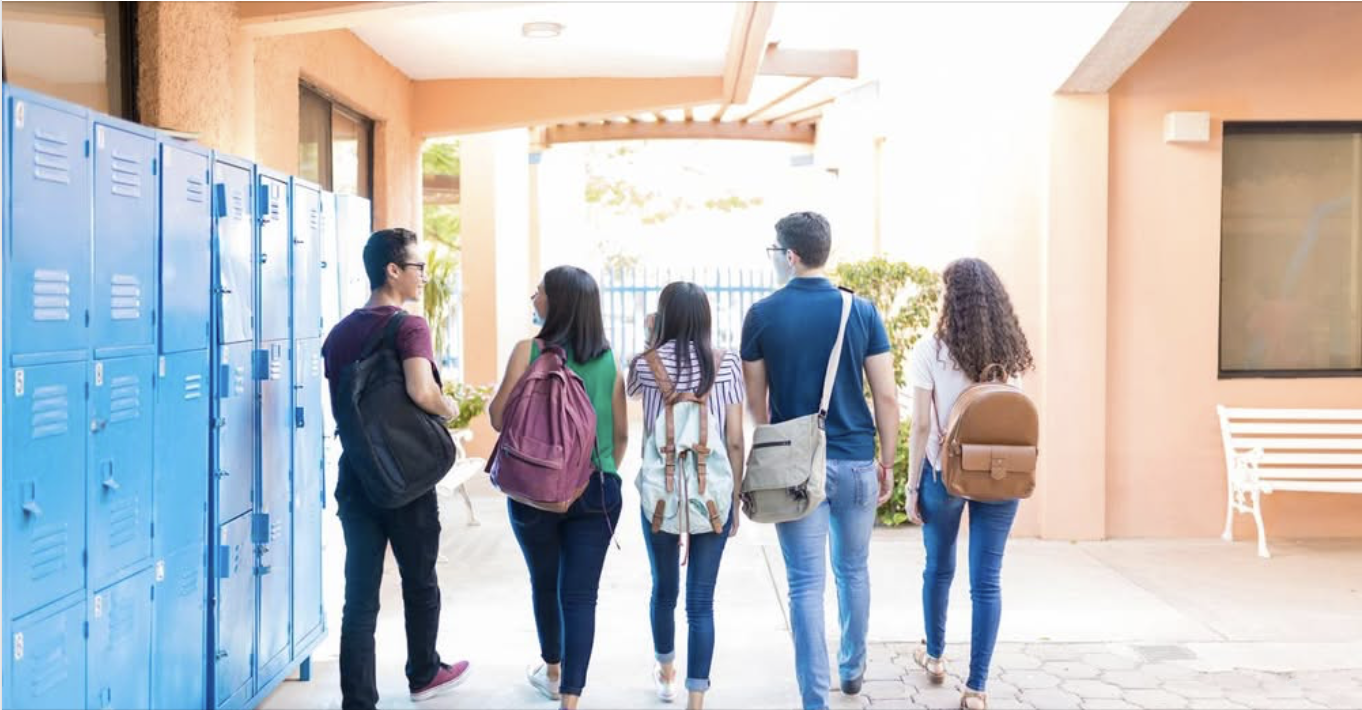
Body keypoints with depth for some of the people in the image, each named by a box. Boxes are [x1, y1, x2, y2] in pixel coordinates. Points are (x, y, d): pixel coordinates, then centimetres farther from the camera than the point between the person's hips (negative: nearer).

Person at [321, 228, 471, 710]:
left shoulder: (339, 332, 8)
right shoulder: (409, 326, -14)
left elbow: (339, 403, 16)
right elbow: (421, 392, -29)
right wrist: (450, 409, -10)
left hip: (355, 475, 5)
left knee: (359, 595, 6)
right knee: (420, 583, 16)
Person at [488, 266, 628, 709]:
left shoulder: (528, 351, -9)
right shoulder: (608, 360, 1)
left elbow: (499, 418, -9)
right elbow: (621, 433, 5)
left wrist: (500, 394, 12)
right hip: (596, 492, 1)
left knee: (544, 583, 20)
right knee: (581, 594, 3)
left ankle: (552, 671, 41)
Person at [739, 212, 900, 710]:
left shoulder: (762, 314, -4)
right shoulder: (861, 310, -2)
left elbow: (755, 400, 3)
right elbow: (886, 396, -3)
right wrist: (888, 462, 8)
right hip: (855, 461, 2)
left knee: (806, 584, 3)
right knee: (853, 570, 21)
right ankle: (852, 668, 39)